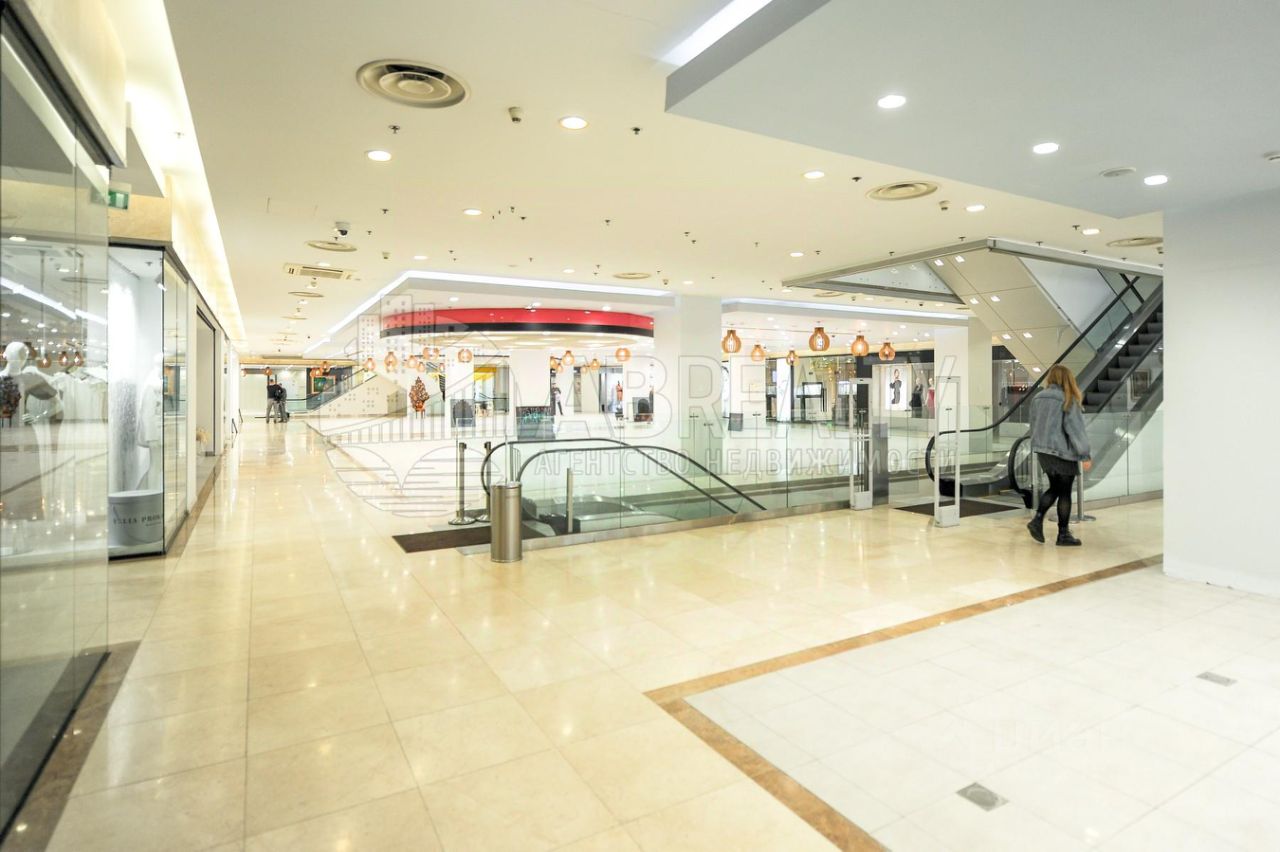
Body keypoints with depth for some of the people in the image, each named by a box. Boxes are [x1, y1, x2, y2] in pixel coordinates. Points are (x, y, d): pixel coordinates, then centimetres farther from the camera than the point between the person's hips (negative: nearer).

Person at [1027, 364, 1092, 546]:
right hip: (1063, 452, -6)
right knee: (1065, 492, 5)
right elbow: (1076, 428, -14)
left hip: (1042, 451, 6)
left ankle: (1037, 519, 4)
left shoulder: (1038, 398, 6)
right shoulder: (1068, 400, -12)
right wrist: (1085, 455, -10)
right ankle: (1063, 534, 11)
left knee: (1054, 488, 18)